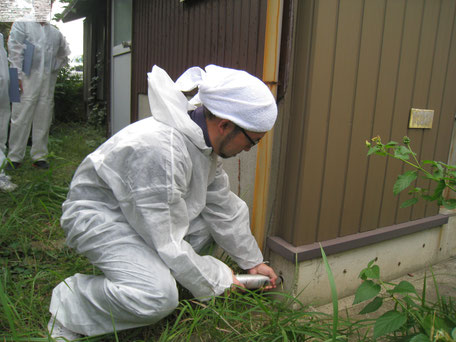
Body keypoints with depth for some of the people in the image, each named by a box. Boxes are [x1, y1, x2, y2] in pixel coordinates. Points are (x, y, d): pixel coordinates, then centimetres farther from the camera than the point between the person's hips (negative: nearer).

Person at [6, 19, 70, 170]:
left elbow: (64, 53, 32)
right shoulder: (22, 24, 8)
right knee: (21, 119, -5)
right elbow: (14, 49, -2)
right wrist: (18, 75, -11)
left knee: (43, 120, 3)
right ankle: (14, 157, 2)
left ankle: (39, 156, 11)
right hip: (27, 80, -4)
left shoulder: (55, 32, 19)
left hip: (48, 82, 4)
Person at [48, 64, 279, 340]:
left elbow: (223, 207, 3)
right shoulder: (160, 149, -36)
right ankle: (69, 307, -3)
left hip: (152, 209, 9)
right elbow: (167, 242, -28)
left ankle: (153, 267, 7)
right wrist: (217, 282, -13)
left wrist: (252, 261, 10)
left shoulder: (204, 138, -7)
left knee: (233, 211, 2)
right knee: (158, 296, -31)